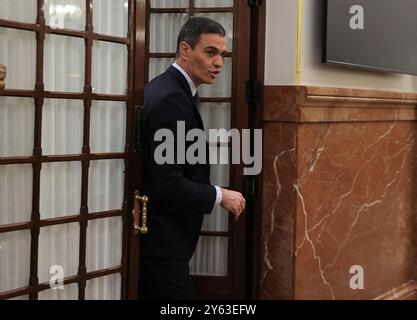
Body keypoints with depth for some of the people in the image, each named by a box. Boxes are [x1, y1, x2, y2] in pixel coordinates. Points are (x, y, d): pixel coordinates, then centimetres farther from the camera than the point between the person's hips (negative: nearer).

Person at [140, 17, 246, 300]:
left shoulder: (169, 90, 11)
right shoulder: (171, 99, -19)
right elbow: (167, 184, -24)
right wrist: (219, 196, -13)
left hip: (157, 237, 10)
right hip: (160, 242, -10)